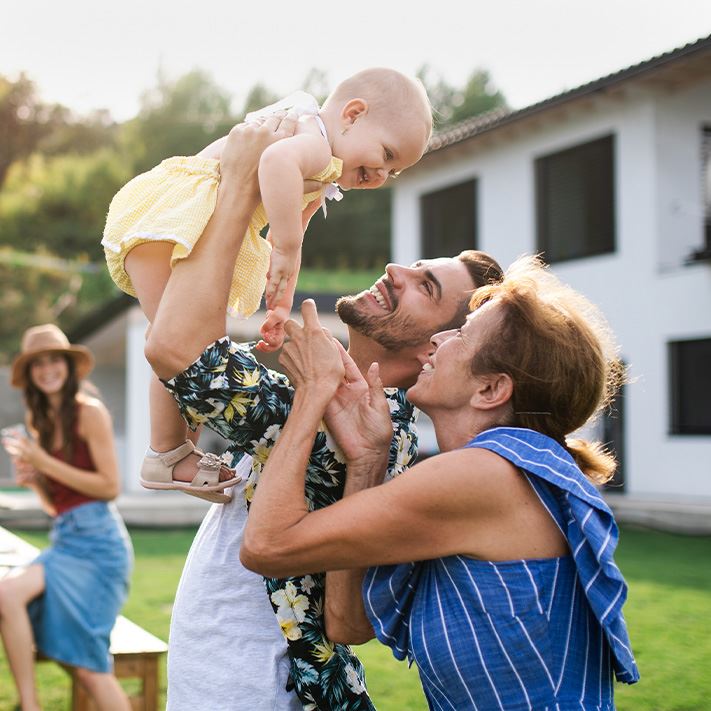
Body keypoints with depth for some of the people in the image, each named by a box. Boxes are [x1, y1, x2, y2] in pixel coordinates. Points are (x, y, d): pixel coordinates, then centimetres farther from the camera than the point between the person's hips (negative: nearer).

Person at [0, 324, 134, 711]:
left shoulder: (90, 412, -5)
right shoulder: (41, 421, 17)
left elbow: (110, 486, -10)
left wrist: (47, 464, -11)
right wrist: (31, 479, 0)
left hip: (96, 539, -7)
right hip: (63, 540, 7)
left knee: (88, 665, -11)